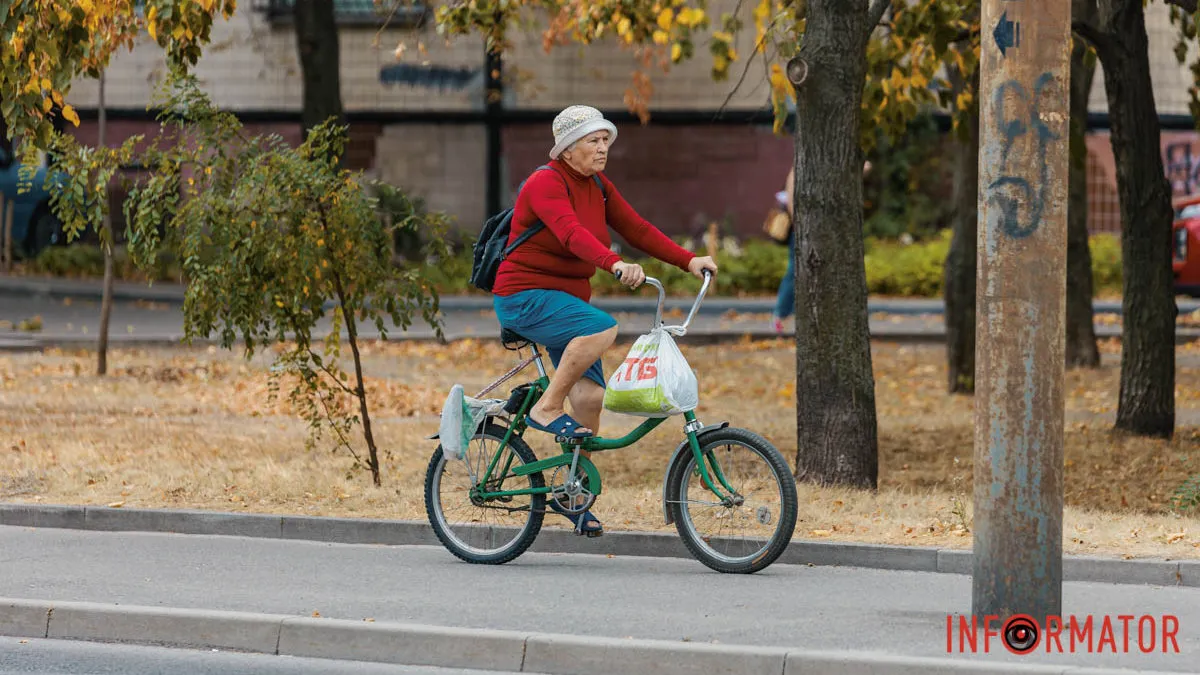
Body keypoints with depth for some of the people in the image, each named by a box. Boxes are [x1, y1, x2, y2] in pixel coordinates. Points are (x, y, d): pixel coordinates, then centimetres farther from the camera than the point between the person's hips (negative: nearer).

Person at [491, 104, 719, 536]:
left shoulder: (598, 187, 10)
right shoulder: (546, 184, -16)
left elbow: (636, 229, 5)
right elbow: (572, 233, -33)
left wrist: (688, 261, -6)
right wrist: (616, 264, -48)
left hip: (567, 298, 8)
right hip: (525, 296, -8)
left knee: (591, 394, -5)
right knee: (603, 328, -32)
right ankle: (547, 408, -18)